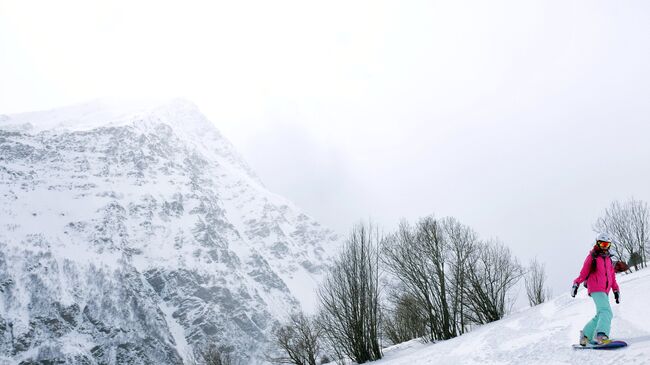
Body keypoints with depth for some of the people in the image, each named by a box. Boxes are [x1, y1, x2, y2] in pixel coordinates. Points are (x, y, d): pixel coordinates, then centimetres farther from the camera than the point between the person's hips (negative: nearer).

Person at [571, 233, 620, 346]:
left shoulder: (608, 259, 23)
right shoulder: (592, 257, 3)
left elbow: (612, 277, 23)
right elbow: (584, 273, -2)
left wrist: (616, 290, 16)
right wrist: (576, 284, -11)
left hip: (605, 291, 8)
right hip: (596, 289, -8)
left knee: (600, 315, 10)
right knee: (606, 312, -25)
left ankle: (585, 335, 20)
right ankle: (601, 335, -40)